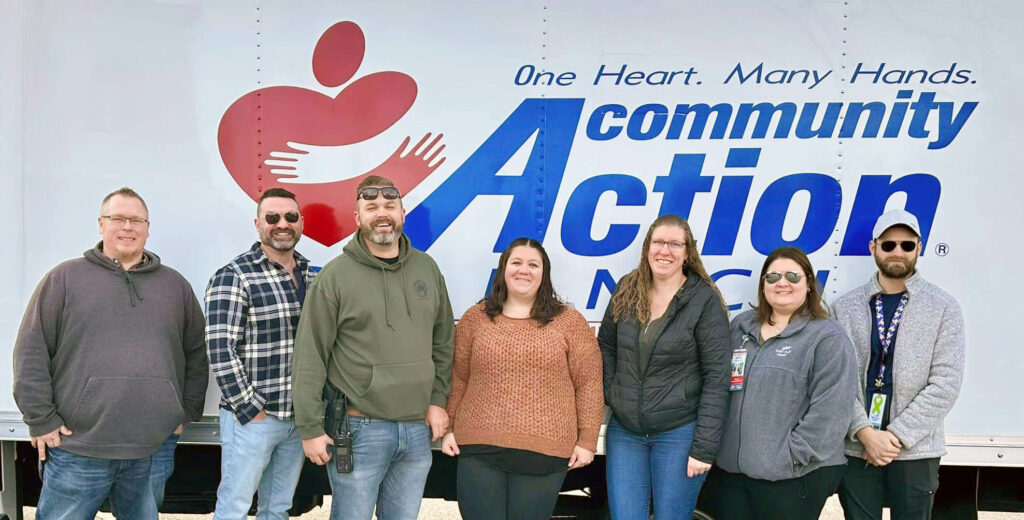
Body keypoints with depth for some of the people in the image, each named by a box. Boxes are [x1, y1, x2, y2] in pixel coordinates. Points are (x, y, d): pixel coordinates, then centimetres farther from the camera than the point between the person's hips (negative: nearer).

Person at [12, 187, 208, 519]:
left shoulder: (175, 285, 13)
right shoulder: (65, 278, 4)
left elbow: (196, 354, 17)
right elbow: (32, 352, 1)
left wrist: (187, 412, 11)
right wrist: (41, 419, -4)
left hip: (155, 451, 2)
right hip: (78, 451, -2)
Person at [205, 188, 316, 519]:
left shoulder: (311, 278, 10)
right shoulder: (234, 277, -10)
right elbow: (221, 351, -14)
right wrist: (250, 410, -13)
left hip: (299, 418, 6)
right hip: (252, 418, -6)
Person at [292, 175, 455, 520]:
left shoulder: (427, 269, 7)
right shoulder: (335, 276, -7)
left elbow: (443, 343, 13)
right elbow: (309, 359, -7)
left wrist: (438, 400, 6)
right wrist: (310, 428, -8)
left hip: (419, 429, 4)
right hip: (359, 430, -4)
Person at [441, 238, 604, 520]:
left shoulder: (569, 321, 2)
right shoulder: (475, 318, 8)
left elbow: (589, 385, 2)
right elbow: (457, 378, 12)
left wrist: (587, 440, -1)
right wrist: (448, 428, 9)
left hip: (543, 455, -1)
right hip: (479, 450, 2)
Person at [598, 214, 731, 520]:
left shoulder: (705, 300, -9)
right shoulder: (626, 291, 4)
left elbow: (717, 378, -10)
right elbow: (606, 348, 17)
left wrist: (704, 447, -14)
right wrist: (608, 395, 2)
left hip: (678, 433, -4)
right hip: (624, 431, 4)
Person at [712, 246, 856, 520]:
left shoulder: (828, 338, -6)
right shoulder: (741, 326, 13)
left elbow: (828, 409, -13)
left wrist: (793, 456, -17)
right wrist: (715, 443, 11)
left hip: (793, 477, -5)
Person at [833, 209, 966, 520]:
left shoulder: (945, 308, 1)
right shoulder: (845, 308, 5)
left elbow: (945, 383, -6)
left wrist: (897, 435, -12)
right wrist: (865, 432, -13)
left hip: (915, 451, -1)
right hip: (855, 449, 1)